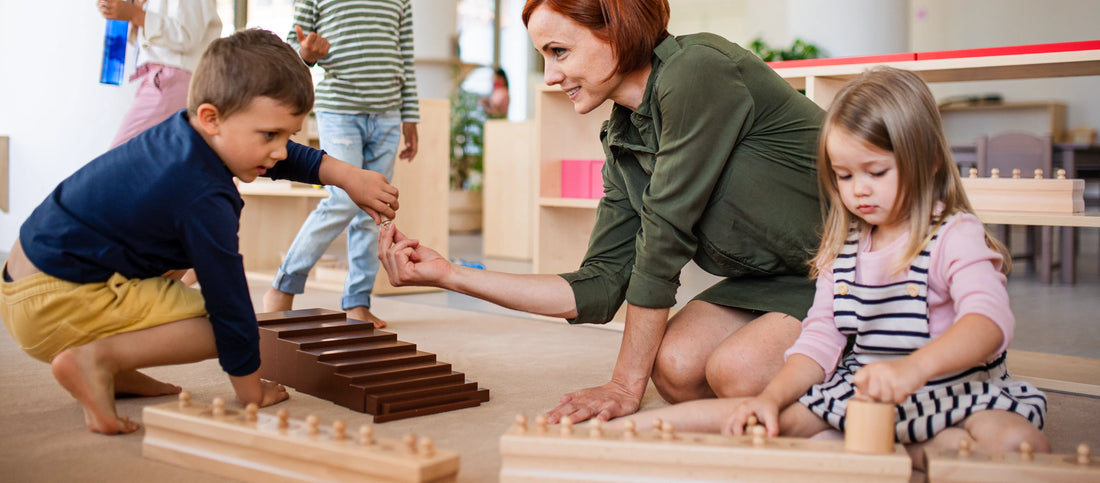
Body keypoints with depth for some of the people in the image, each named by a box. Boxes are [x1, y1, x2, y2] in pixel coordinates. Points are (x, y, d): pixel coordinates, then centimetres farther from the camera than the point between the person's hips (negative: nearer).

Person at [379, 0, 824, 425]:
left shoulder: (697, 70, -23)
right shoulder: (621, 140, 3)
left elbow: (664, 236, -22)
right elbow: (599, 286, -1)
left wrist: (626, 386, -14)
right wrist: (449, 275, -5)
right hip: (775, 278, 7)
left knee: (736, 370, -29)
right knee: (675, 366, -19)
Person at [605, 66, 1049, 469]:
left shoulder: (954, 237, -12)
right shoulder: (842, 248, 8)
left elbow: (989, 320, -29)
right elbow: (820, 340, 6)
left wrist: (914, 367, -49)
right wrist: (772, 398, -13)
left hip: (955, 394, -4)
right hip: (861, 391, 5)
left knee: (1016, 443, -33)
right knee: (767, 416, -9)